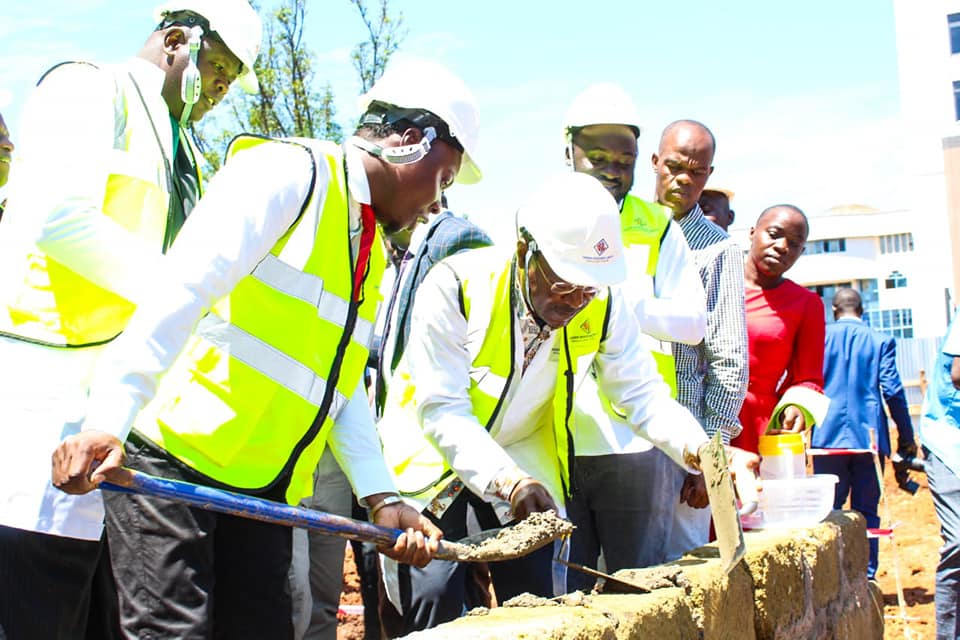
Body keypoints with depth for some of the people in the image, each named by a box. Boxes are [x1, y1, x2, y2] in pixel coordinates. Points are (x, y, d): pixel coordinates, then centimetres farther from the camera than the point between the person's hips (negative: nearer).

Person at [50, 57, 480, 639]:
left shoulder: (373, 249, 18)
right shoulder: (288, 173, -9)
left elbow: (341, 385, 14)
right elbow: (178, 292, -21)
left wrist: (381, 497, 3)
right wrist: (106, 424, -30)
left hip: (263, 490, 9)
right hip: (169, 459, -8)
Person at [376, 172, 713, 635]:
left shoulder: (603, 306, -15)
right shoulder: (456, 284, -27)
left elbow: (643, 393, -10)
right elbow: (441, 410, -29)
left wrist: (696, 450, -30)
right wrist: (505, 479, -43)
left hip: (525, 458, 3)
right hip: (435, 455, -3)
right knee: (434, 602, -11)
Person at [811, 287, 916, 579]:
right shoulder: (881, 341, 0)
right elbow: (892, 390, -3)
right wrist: (906, 436, 5)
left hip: (828, 436, 0)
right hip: (868, 435, 0)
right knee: (866, 511, 5)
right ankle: (865, 578, 4)